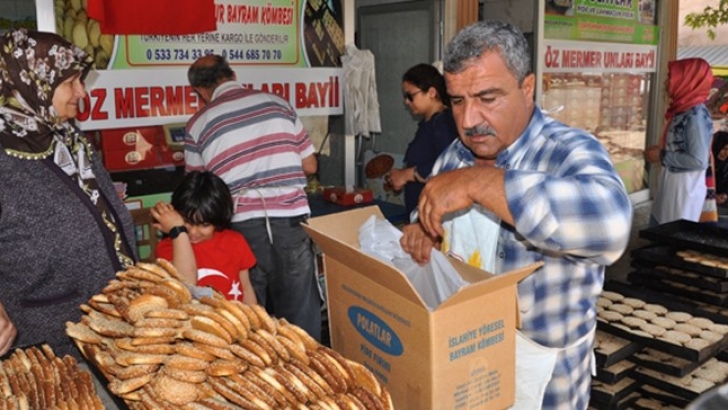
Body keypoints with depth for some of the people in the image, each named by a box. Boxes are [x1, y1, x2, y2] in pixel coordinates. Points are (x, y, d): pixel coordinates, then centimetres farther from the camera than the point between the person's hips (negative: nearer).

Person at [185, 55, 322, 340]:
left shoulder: (199, 123, 4)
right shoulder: (277, 103, 8)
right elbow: (309, 166, 10)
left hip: (242, 224, -1)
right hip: (290, 217, 1)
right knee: (300, 316, 11)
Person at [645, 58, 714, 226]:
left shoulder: (696, 115, -19)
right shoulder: (683, 110, 8)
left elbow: (699, 160, -24)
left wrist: (662, 156, -17)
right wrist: (660, 149, 2)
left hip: (684, 189, -9)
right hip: (670, 185, 9)